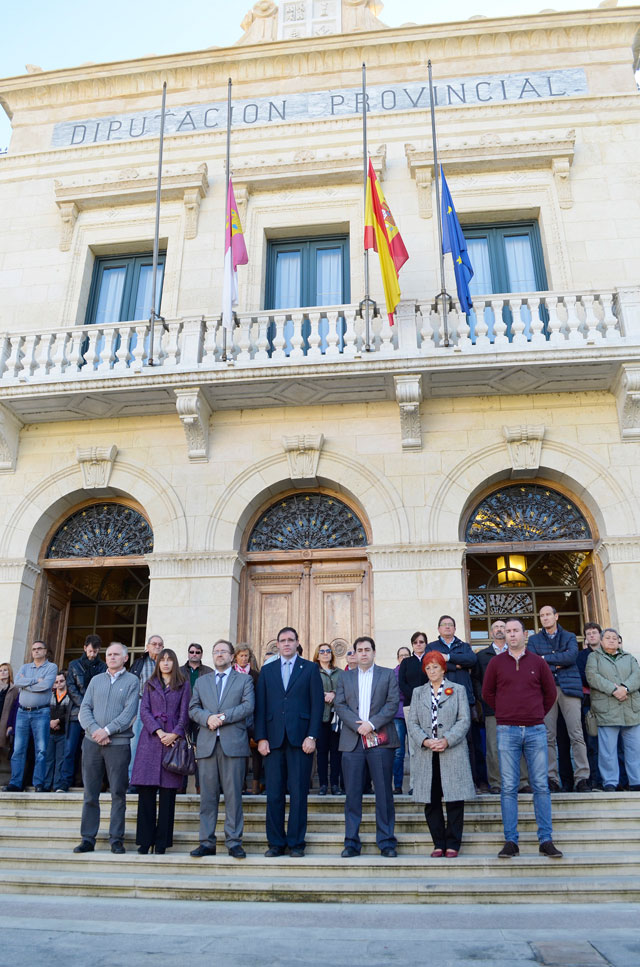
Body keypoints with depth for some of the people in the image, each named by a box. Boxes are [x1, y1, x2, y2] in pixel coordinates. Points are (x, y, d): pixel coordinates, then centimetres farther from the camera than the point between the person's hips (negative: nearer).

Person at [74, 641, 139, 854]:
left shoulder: (132, 681, 3)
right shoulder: (96, 680, 14)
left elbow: (129, 712, -7)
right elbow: (85, 709, 6)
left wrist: (107, 730, -15)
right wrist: (94, 730, -10)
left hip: (119, 743, -3)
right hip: (92, 742, 3)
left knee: (118, 793, 1)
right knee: (90, 793, 6)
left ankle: (116, 840, 9)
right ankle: (87, 839, 14)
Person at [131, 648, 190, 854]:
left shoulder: (183, 685, 11)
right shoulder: (150, 684, 15)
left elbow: (184, 713, 4)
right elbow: (144, 711, 5)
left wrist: (174, 734, -11)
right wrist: (158, 732, -9)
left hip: (173, 740, -1)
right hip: (151, 738, 1)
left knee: (168, 791, -2)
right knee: (146, 790, -2)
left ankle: (162, 841, 4)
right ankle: (145, 839, 5)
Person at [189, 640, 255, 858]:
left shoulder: (244, 680, 11)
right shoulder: (201, 682, 20)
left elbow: (248, 706, -2)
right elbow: (193, 708, 11)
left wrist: (223, 717, -12)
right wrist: (207, 718, -10)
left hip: (233, 743, -2)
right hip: (207, 744, 3)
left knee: (233, 795, -2)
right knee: (207, 795, 4)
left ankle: (234, 842, 5)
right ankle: (207, 842, 11)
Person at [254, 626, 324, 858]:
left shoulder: (310, 669, 6)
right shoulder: (267, 670, 13)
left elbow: (317, 704, 1)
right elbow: (260, 706, 9)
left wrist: (312, 736, -7)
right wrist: (261, 738, 1)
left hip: (300, 739, -2)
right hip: (273, 739, 2)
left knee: (298, 793, 1)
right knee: (274, 793, 3)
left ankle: (296, 843, 11)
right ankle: (276, 843, 14)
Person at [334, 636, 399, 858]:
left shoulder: (388, 674, 9)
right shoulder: (345, 678, 15)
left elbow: (393, 703, -1)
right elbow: (340, 705, 5)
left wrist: (372, 724, -11)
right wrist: (358, 726, -9)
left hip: (380, 740, -2)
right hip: (352, 741, 2)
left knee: (384, 793, 1)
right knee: (352, 794, 2)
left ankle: (386, 842, 9)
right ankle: (351, 842, 10)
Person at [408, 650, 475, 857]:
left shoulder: (458, 690, 8)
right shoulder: (418, 693, 15)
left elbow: (464, 720, -1)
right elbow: (412, 722, 8)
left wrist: (447, 740, -13)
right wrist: (425, 741, -10)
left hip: (453, 753, -2)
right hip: (426, 755, 2)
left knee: (455, 799, -2)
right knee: (431, 801, 3)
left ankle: (453, 844, 9)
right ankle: (439, 844, 13)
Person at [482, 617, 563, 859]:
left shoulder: (538, 662, 7)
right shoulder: (496, 662, 5)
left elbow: (550, 692, 15)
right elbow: (487, 693, 12)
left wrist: (539, 714, 12)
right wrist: (506, 713, 9)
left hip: (536, 730, 1)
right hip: (507, 730, -1)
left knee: (541, 786, 3)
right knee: (509, 787, 1)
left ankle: (546, 840, 11)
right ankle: (510, 841, 6)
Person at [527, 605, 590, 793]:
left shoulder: (569, 637, 15)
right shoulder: (534, 640, 16)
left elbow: (572, 656, -5)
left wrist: (546, 658, -5)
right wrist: (557, 664, -7)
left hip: (569, 687, 0)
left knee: (576, 735, -5)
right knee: (549, 736, -1)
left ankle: (581, 778, -2)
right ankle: (552, 779, 3)